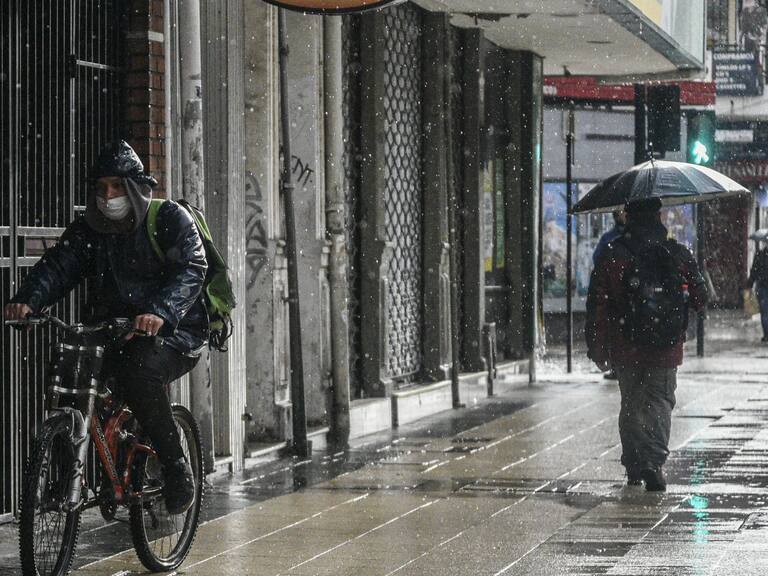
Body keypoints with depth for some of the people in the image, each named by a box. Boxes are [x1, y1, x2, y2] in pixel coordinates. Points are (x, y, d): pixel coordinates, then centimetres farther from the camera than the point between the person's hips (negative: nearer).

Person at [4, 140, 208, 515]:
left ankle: (177, 471, -20)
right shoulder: (88, 228, 8)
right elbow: (58, 265, -7)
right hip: (112, 333, 5)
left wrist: (161, 311, -41)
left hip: (172, 332, -5)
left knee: (139, 370, -35)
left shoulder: (170, 219, -6)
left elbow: (190, 269, -21)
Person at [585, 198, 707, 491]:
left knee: (631, 406, 15)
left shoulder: (612, 256, -6)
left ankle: (634, 467, 18)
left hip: (626, 349, 0)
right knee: (660, 402, 5)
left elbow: (597, 304, -6)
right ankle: (654, 463, -14)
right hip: (667, 349, 0)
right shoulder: (680, 255, -2)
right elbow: (700, 299, 5)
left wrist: (596, 346, 1)